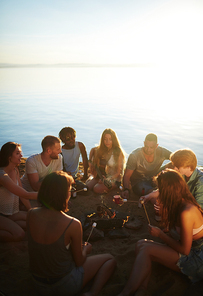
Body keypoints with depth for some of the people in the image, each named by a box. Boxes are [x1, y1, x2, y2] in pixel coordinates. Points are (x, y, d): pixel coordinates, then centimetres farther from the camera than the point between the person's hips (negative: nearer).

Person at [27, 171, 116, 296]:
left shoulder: (31, 214, -15)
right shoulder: (73, 224, -29)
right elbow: (79, 261, -11)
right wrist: (86, 249, 9)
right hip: (64, 285, -6)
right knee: (110, 260, 11)